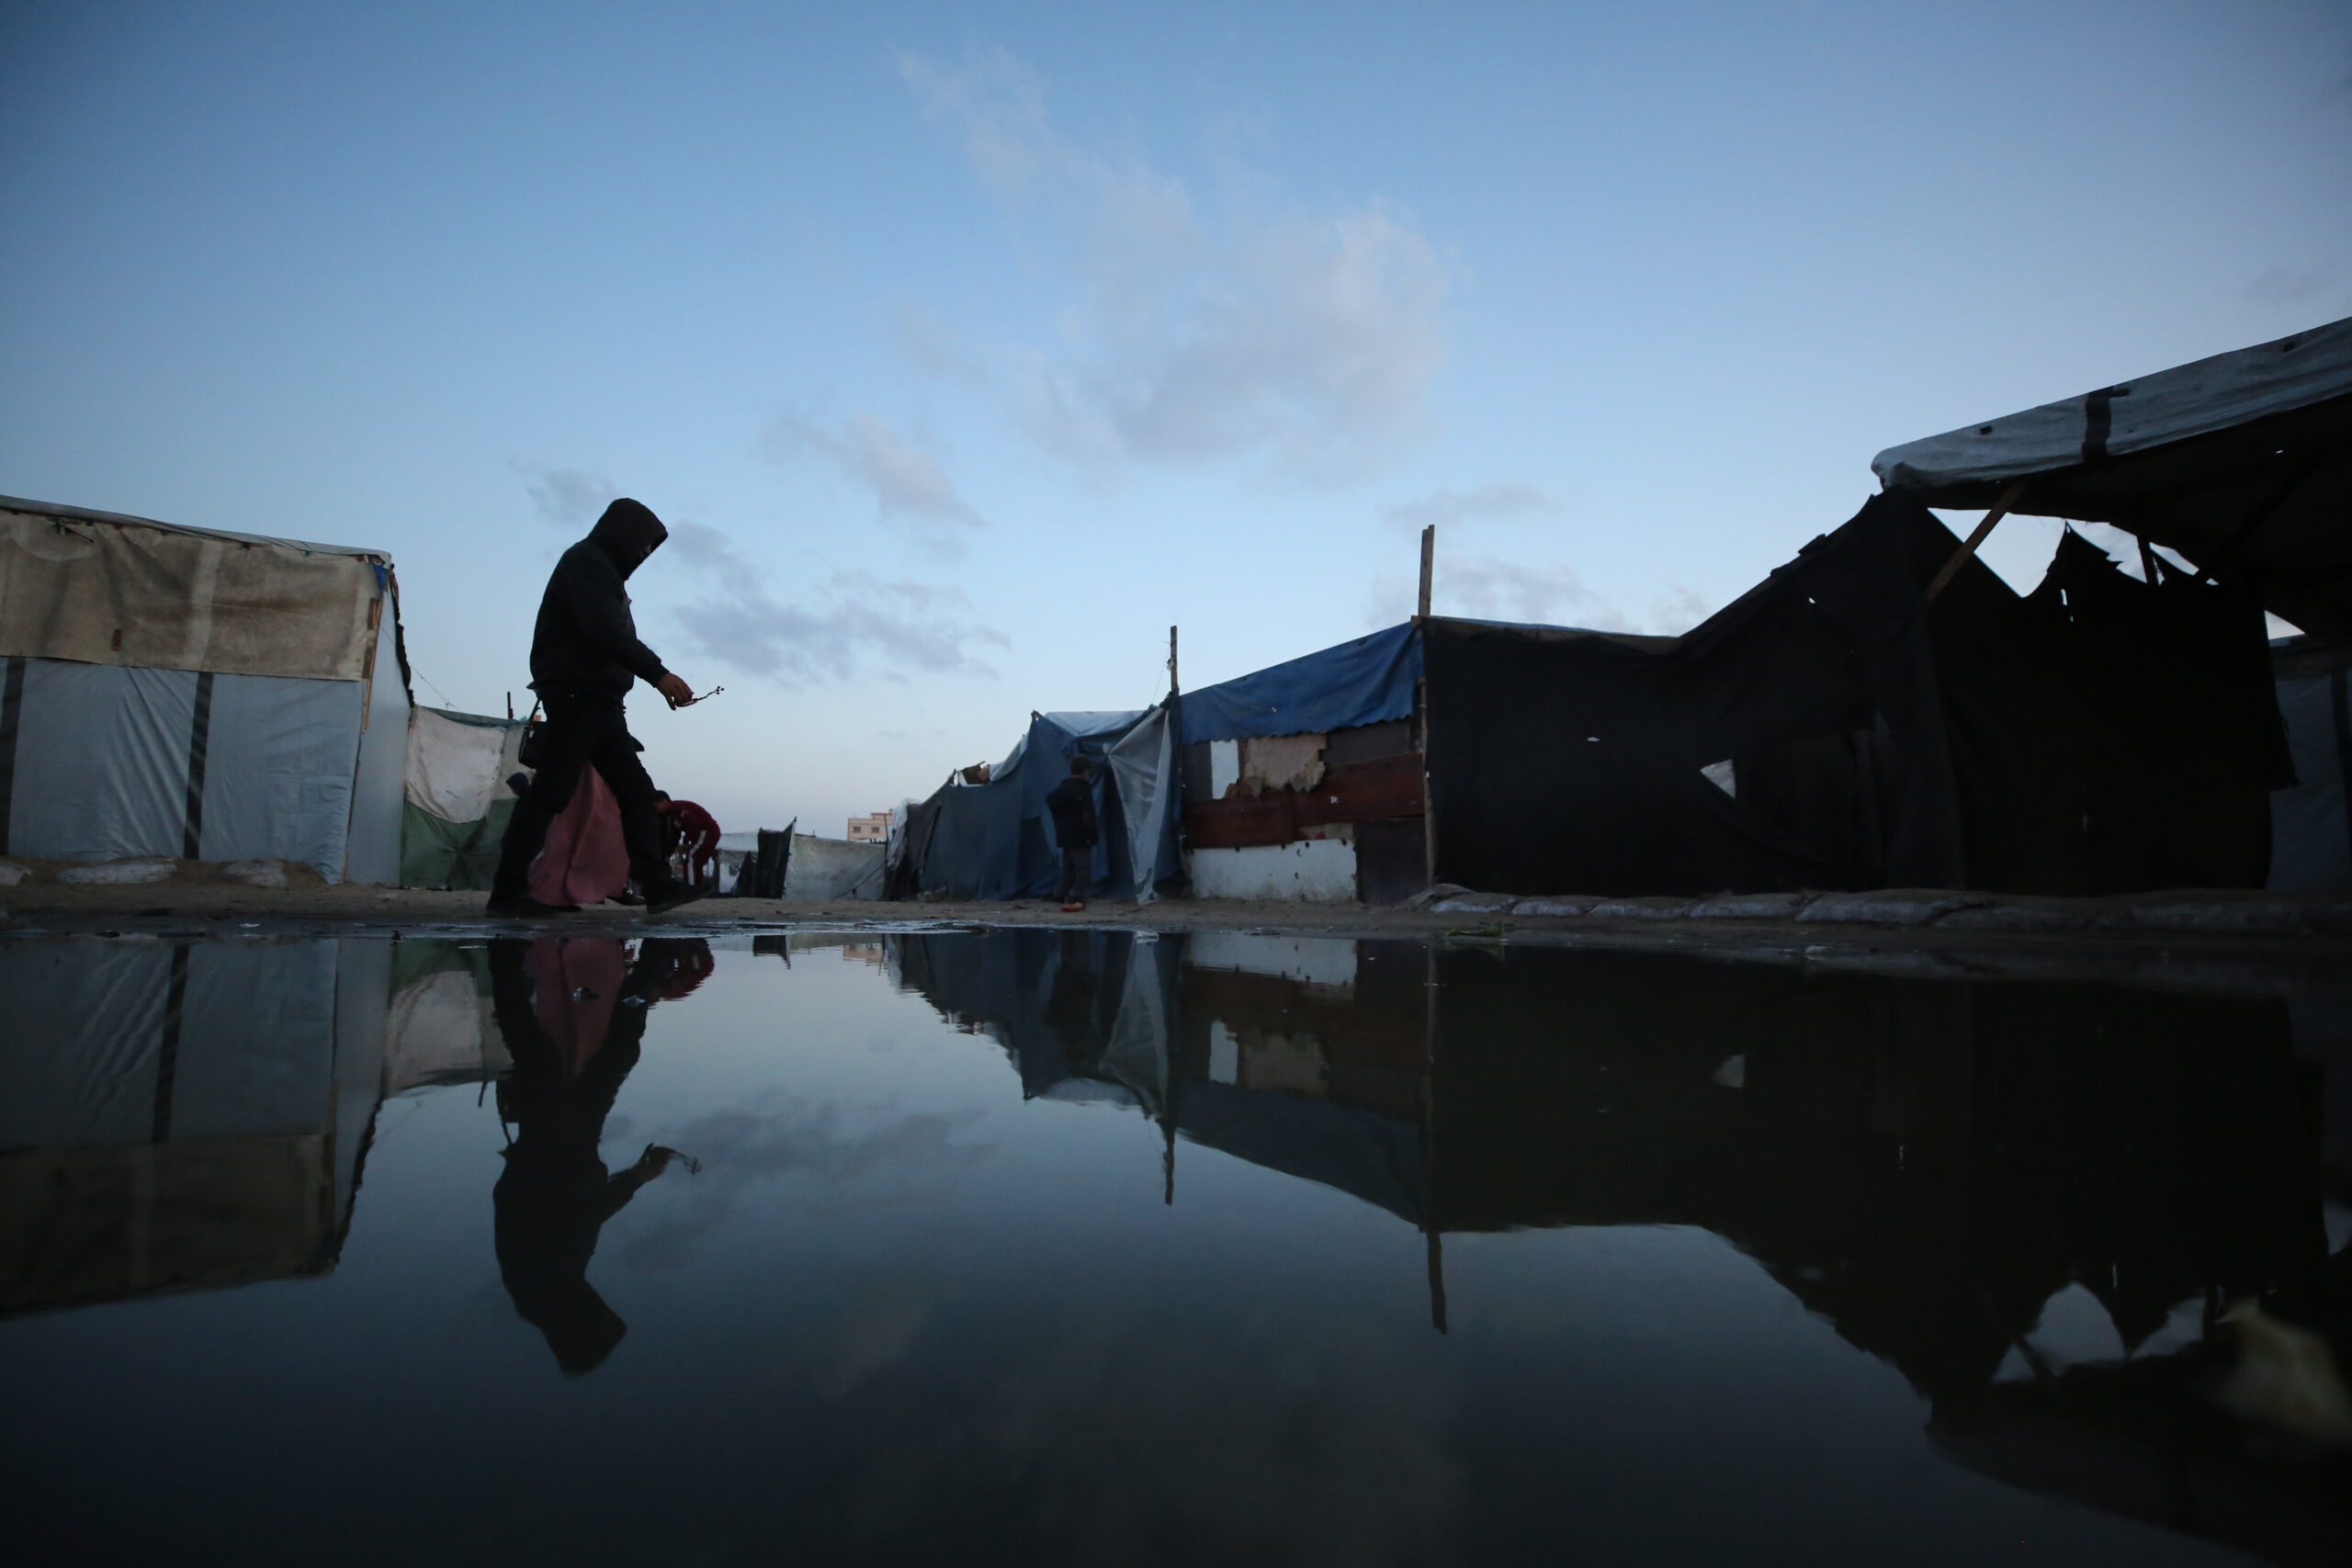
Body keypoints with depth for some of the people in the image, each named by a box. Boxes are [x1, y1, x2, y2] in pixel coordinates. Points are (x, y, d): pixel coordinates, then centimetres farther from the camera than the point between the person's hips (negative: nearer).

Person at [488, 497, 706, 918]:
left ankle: (657, 884, 2)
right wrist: (658, 673, -26)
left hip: (601, 702, 10)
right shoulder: (586, 560, -5)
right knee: (551, 791, -10)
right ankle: (508, 890, -6)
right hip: (576, 696, -10)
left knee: (636, 789, 4)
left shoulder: (605, 570, 24)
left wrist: (658, 681, 11)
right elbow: (605, 632, -20)